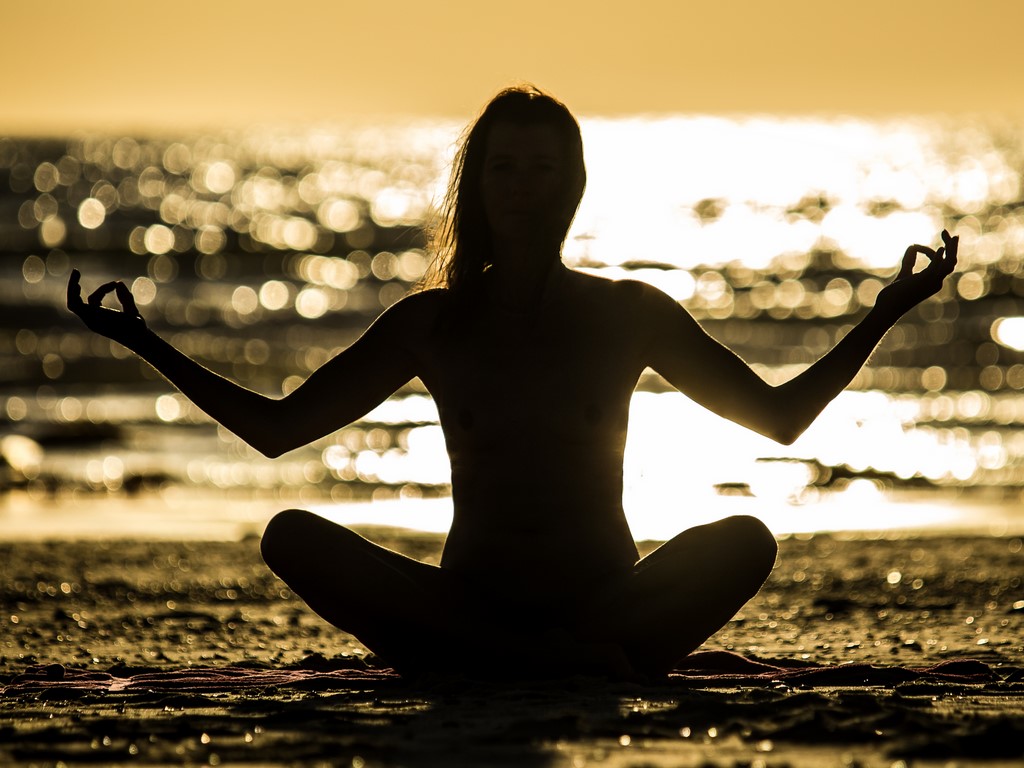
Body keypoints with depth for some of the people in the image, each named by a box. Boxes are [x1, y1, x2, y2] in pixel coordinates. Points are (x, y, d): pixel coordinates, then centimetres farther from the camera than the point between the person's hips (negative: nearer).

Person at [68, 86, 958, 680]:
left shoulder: (629, 315, 6)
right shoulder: (431, 323, 7)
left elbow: (779, 416, 10)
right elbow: (276, 428, 10)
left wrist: (879, 320, -1)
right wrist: (149, 345, 2)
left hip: (607, 606, -1)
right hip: (470, 608, 1)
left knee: (745, 539, -27)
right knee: (293, 536, -25)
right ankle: (570, 662, -29)